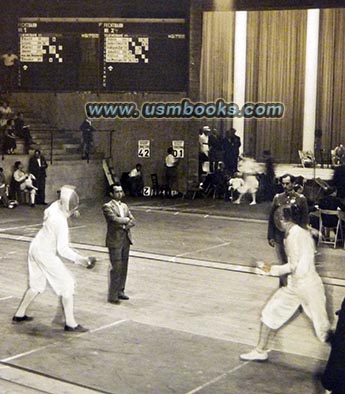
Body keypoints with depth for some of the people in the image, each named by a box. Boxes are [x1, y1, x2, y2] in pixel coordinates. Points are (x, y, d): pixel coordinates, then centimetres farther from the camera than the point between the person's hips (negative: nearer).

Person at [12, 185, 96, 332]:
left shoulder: (55, 206, -8)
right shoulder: (61, 222, -28)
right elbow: (62, 249, -30)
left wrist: (70, 214, 9)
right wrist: (81, 260, -34)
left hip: (35, 248, 8)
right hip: (46, 255, -8)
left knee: (37, 285, 23)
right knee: (67, 284, -3)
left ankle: (19, 315, 34)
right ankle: (70, 323, -3)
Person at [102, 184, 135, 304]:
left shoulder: (124, 206, 16)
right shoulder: (107, 207, -6)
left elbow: (133, 221, 9)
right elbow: (114, 219, -20)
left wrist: (125, 226, -10)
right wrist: (126, 219, -5)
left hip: (125, 239, 7)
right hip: (115, 241, -7)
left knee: (124, 267, 11)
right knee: (116, 268, -8)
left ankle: (120, 291, 23)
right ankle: (112, 296, -2)